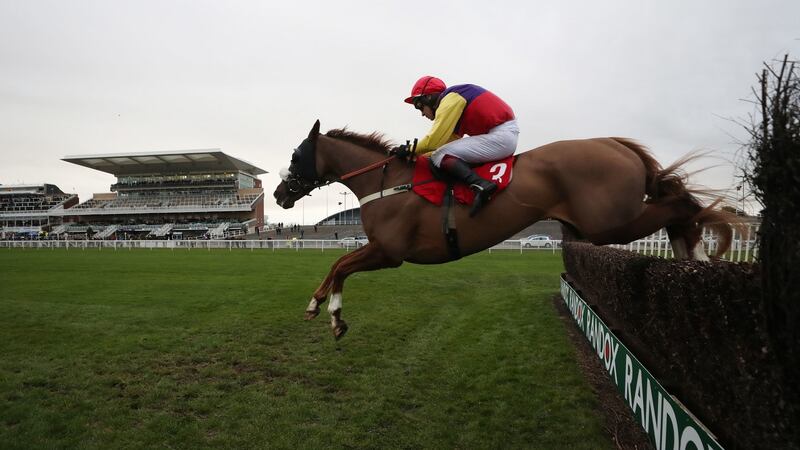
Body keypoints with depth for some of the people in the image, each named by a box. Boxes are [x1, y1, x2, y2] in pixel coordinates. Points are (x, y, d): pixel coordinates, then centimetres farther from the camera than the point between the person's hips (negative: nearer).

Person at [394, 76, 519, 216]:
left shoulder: (450, 99, -7)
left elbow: (435, 140, -14)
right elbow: (448, 141, 20)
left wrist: (411, 151, 3)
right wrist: (416, 156, 18)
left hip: (500, 137, -10)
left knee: (440, 155, -12)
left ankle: (480, 185, -31)